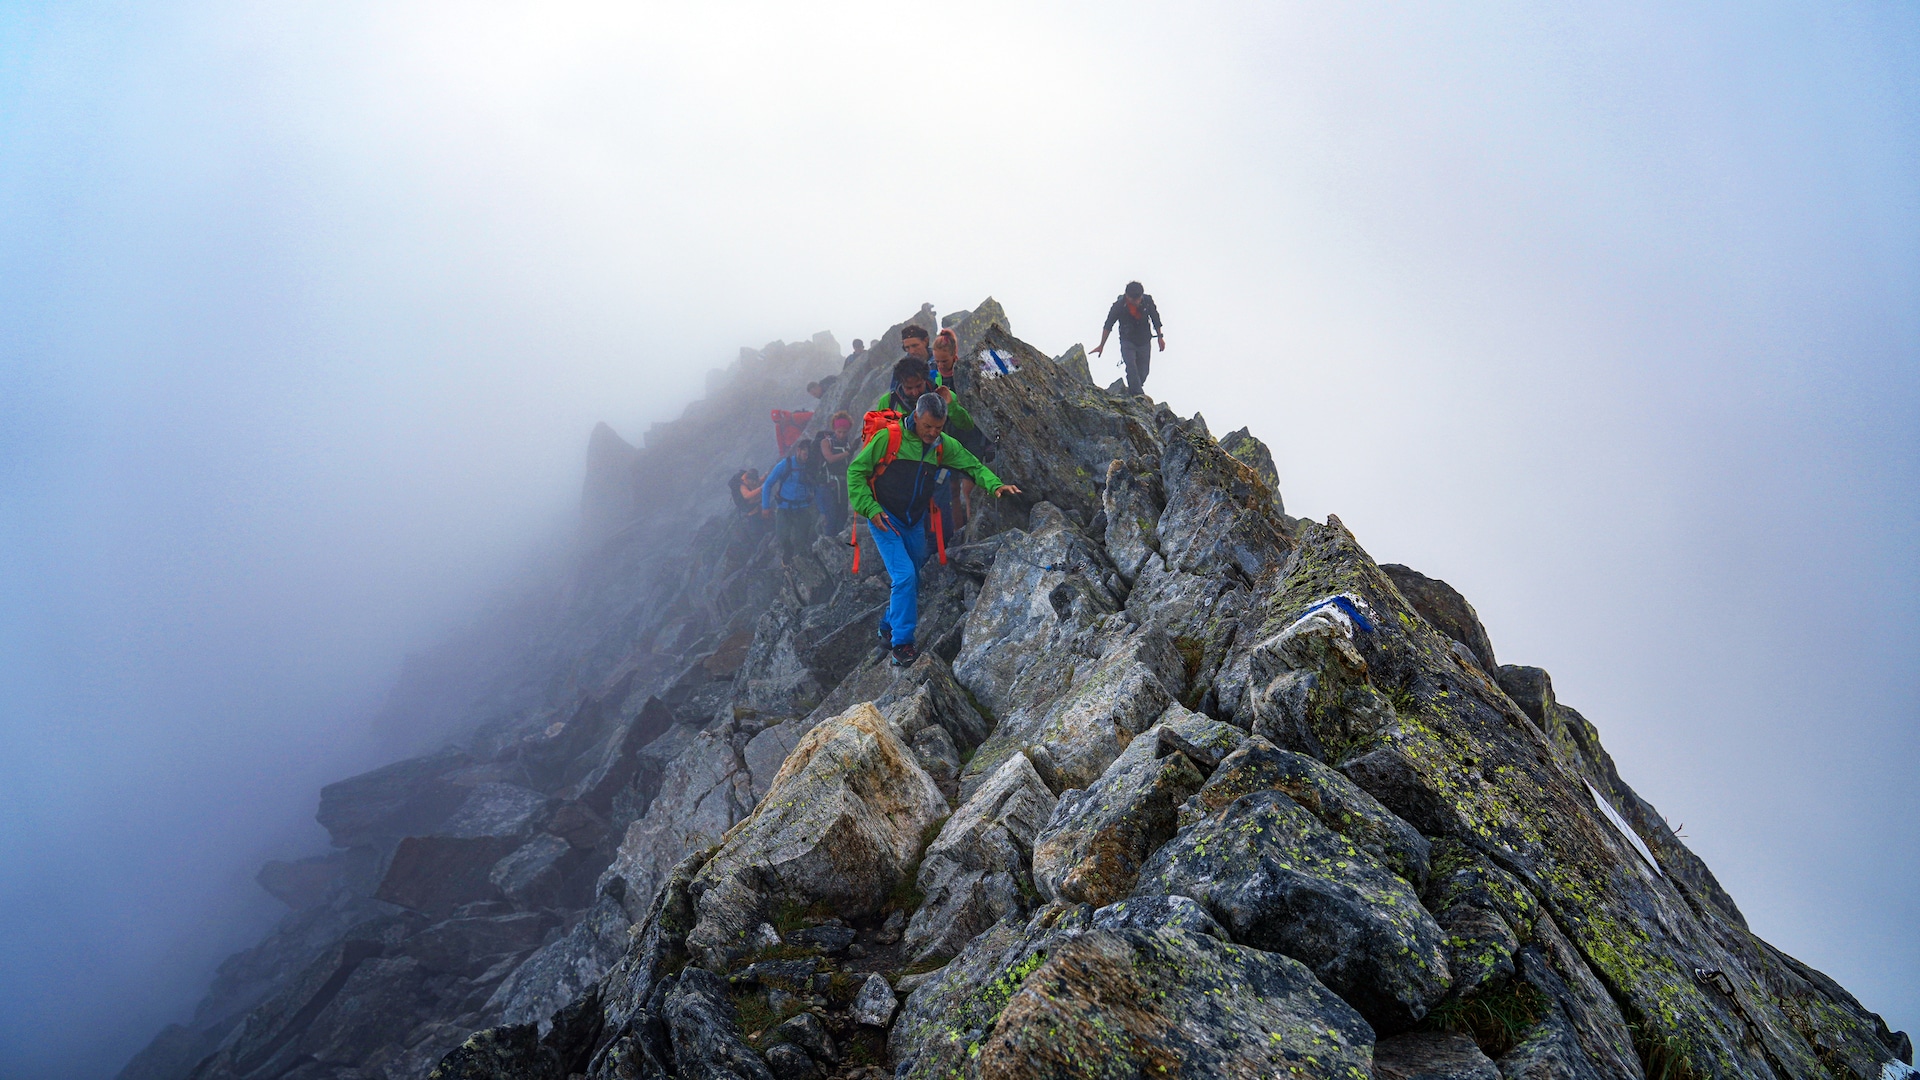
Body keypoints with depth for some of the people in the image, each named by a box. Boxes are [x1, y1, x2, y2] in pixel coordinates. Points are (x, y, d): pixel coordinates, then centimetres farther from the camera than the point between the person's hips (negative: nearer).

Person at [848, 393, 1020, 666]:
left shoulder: (943, 445, -1)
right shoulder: (888, 437, -18)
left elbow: (973, 466, 2)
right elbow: (855, 472, -12)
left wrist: (995, 485, -18)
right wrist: (870, 508, -20)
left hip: (915, 522, 6)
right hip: (885, 519, -6)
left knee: (912, 581, 13)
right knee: (905, 575, -17)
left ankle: (889, 626, 36)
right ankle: (902, 643, -9)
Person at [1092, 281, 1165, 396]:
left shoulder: (1147, 301, -14)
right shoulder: (1119, 305, -20)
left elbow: (1155, 319, 3)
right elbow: (1108, 326, -8)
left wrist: (1160, 337, 10)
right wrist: (1101, 345, -3)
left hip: (1144, 342, 3)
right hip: (1127, 341, -3)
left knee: (1143, 372, 3)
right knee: (1131, 367, -22)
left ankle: (1131, 393, 21)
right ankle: (1138, 395, -22)